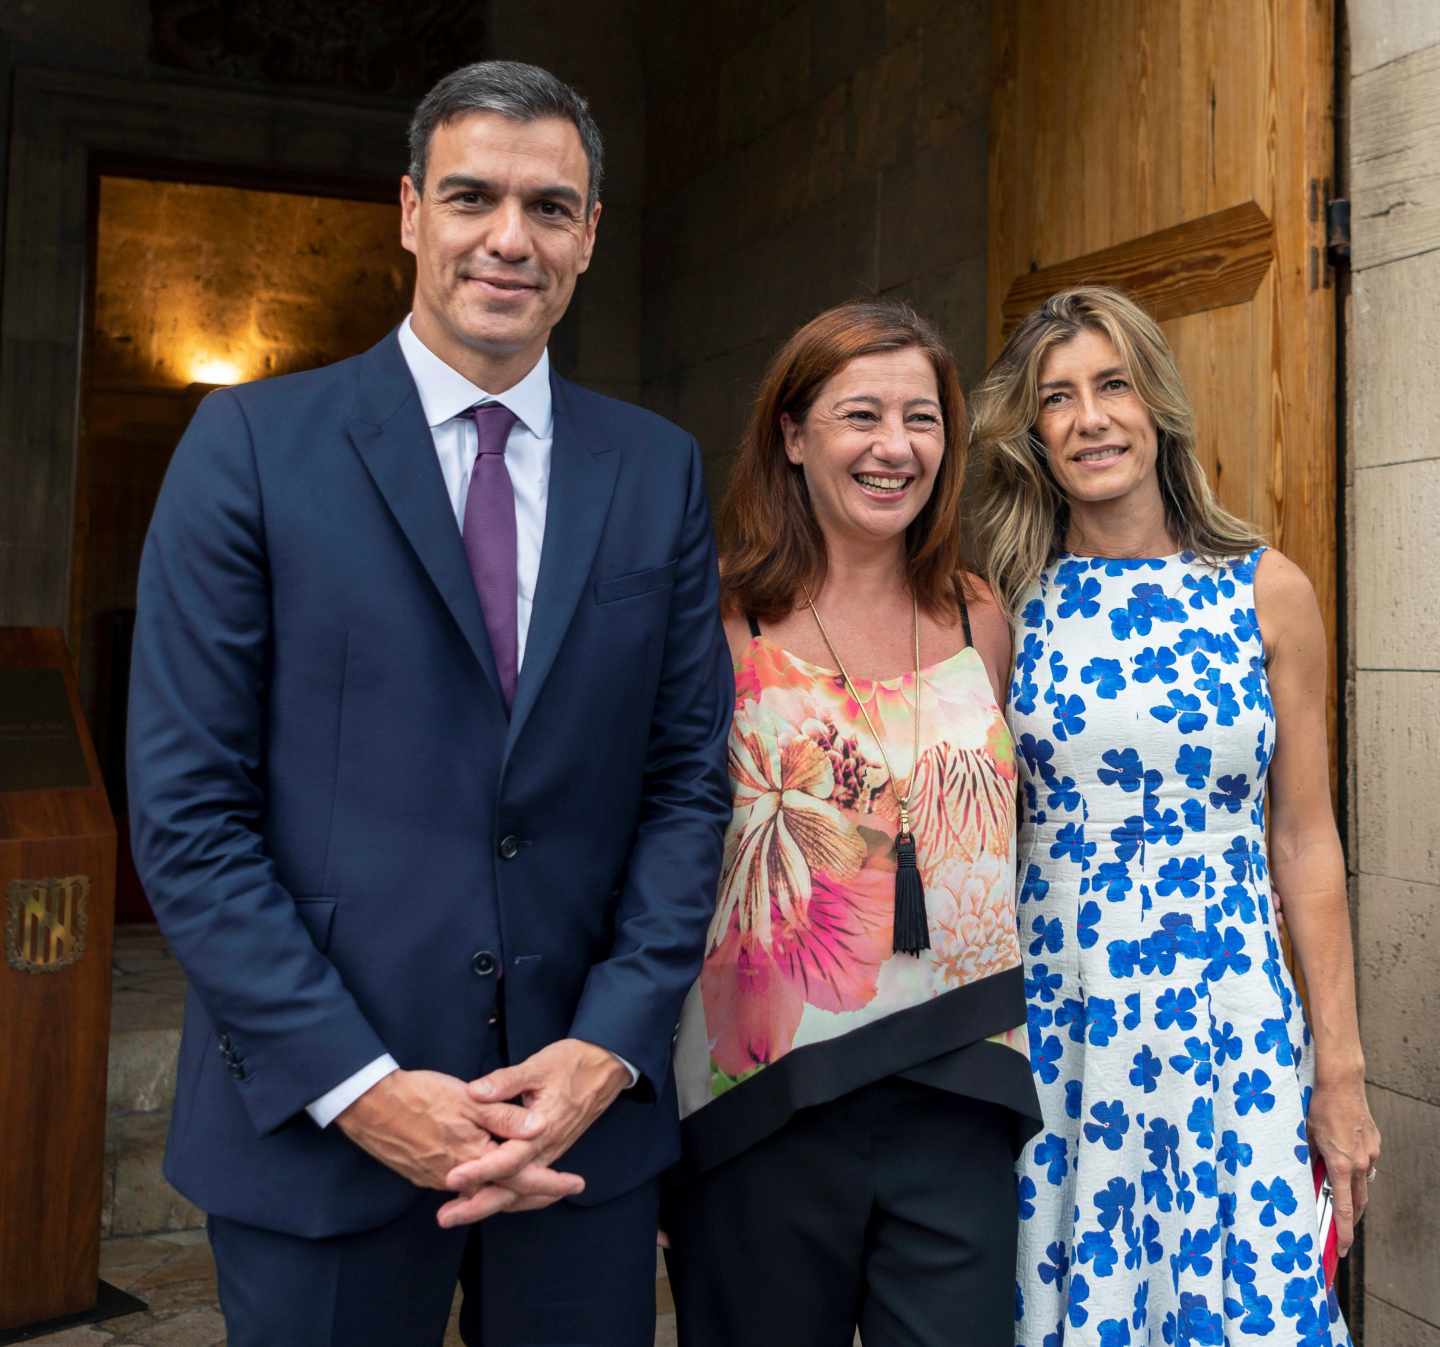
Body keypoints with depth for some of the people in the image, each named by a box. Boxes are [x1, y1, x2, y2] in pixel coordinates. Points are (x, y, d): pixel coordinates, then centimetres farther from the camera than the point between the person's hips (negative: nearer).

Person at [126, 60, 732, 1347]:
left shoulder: (660, 471, 5)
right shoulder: (254, 446, -4)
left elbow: (689, 780, 3)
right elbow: (188, 808, -7)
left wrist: (612, 1047, -7)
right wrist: (353, 1083, -12)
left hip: (584, 1102, 3)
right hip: (317, 1124, -2)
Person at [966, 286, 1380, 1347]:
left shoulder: (1267, 592, 0)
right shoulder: (1009, 605, 0)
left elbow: (1305, 840, 3)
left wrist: (1341, 1068, 2)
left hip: (1229, 1019, 0)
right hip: (1051, 1024, 0)